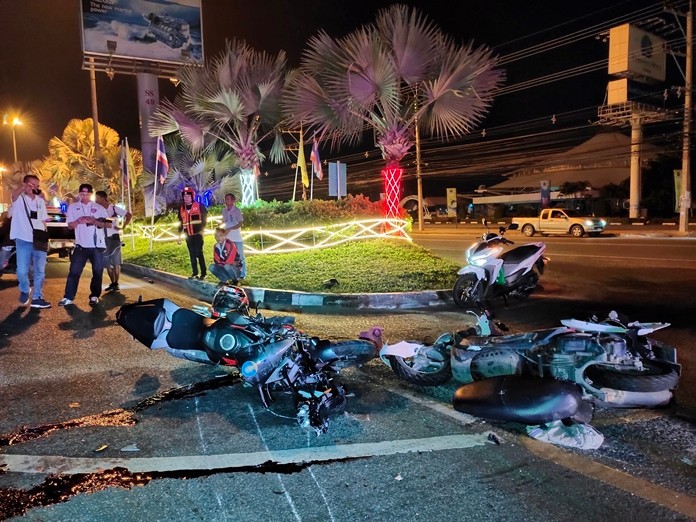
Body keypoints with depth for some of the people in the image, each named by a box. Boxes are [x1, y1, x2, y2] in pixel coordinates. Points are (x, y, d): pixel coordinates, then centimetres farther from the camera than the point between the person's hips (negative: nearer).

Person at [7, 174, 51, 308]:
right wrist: (24, 187, -48)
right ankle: (25, 291, 21)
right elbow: (14, 194, -27)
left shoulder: (40, 201, 13)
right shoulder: (19, 198, -1)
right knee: (22, 271, -7)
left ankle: (37, 298, 16)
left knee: (40, 271, 7)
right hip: (24, 240, -4)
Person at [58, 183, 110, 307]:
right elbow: (70, 225, 4)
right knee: (74, 271, -3)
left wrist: (95, 221, -17)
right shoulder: (73, 207, 8)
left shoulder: (99, 208, 6)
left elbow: (108, 224, 1)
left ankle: (94, 296, 15)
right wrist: (78, 221, -18)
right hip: (81, 245, 0)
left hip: (97, 245, 0)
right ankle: (68, 297, 0)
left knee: (97, 272, 4)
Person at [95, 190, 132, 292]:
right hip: (104, 239, 4)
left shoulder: (114, 208, -8)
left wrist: (123, 226, -10)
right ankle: (112, 283, 17)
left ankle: (116, 284, 6)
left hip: (114, 238, -4)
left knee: (116, 262, -1)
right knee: (107, 263, 7)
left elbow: (129, 215, -7)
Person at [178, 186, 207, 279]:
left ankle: (203, 273, -4)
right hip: (188, 235, 5)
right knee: (192, 254, 8)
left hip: (197, 234, -5)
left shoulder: (199, 206, -3)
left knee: (199, 253, -9)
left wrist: (202, 229, -12)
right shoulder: (182, 209, 12)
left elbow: (204, 218, -2)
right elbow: (180, 223, 17)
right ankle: (194, 273, 14)